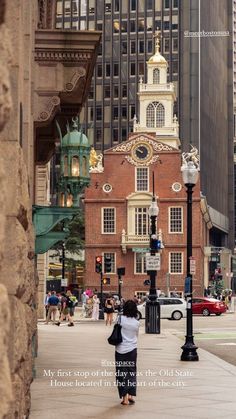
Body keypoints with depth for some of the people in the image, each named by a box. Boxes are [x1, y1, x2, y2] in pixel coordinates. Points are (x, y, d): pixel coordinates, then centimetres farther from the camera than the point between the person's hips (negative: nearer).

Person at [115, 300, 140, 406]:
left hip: (121, 349, -2)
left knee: (122, 373, 4)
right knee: (132, 372, 14)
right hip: (132, 349, 2)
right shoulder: (136, 323, -3)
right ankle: (131, 395, 12)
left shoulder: (120, 319, -11)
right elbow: (136, 335, 9)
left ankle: (125, 397, -3)